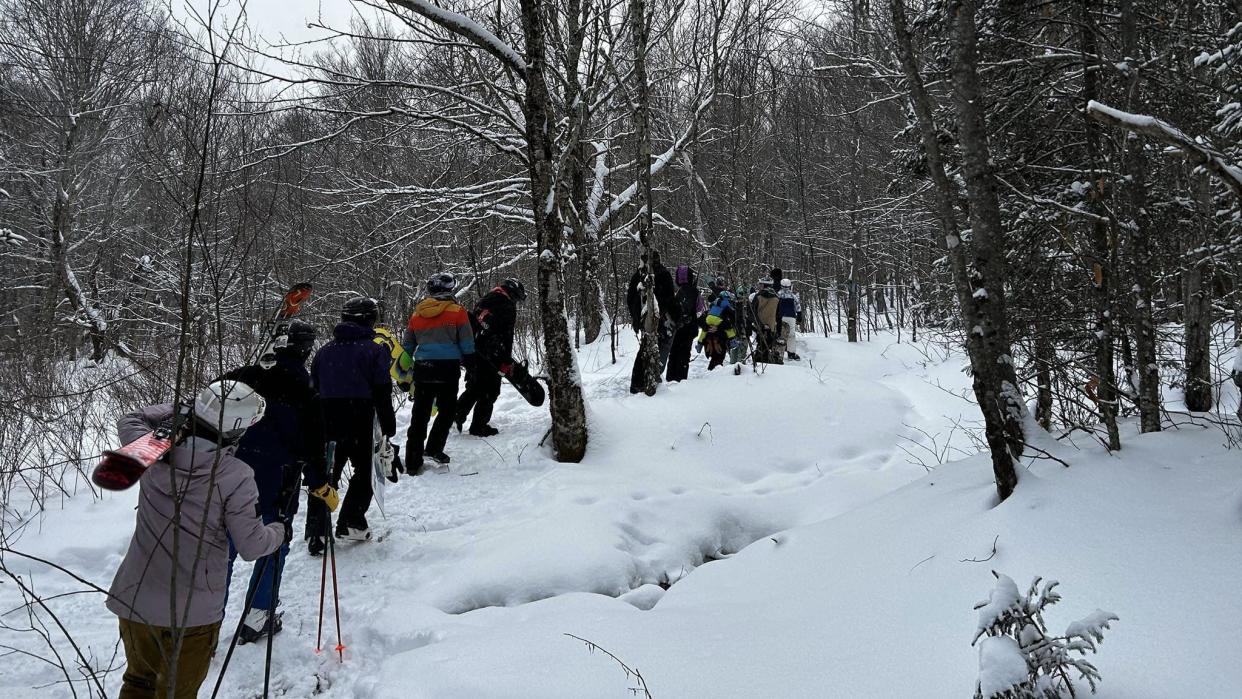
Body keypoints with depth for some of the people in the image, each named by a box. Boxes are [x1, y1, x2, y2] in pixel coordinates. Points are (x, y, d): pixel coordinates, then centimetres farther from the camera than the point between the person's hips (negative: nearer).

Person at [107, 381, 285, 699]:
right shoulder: (236, 477, -21)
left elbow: (129, 421, 14)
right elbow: (251, 546, -14)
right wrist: (280, 531, 5)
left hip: (133, 600, 4)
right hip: (192, 613, -4)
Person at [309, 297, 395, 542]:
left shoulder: (324, 351, 13)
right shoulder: (374, 350, -3)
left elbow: (314, 389, 16)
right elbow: (382, 392, -7)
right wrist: (388, 426, -1)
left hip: (327, 420, 5)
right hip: (359, 421, -4)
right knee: (363, 471, 9)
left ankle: (316, 530, 8)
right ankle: (351, 523, 1)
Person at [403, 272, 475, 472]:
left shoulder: (416, 313, 14)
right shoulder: (457, 312, 0)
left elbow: (408, 346, 19)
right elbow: (467, 345, 0)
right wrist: (471, 365, 13)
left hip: (422, 368, 4)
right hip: (447, 368, -4)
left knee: (420, 414, 9)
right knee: (447, 410, 11)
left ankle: (413, 463, 9)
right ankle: (433, 448, -1)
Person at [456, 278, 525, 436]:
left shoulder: (483, 300, 16)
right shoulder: (507, 307, -10)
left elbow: (472, 323, 21)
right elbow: (506, 337, -15)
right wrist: (507, 361, -11)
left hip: (472, 352, 8)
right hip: (490, 356, -8)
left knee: (474, 387, 21)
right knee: (490, 391, 2)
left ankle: (457, 415, 14)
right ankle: (479, 426, 3)